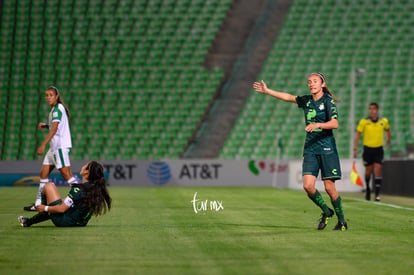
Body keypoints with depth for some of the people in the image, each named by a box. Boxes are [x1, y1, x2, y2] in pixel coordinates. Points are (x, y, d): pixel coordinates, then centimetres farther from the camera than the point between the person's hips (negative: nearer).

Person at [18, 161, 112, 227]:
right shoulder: (97, 189, -5)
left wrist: (45, 208, -4)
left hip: (64, 221, -8)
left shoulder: (78, 190, -26)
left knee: (49, 186, 6)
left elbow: (61, 209, -21)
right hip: (81, 223, 8)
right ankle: (28, 221, 39)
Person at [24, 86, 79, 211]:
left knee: (66, 174, -12)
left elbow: (54, 129, -21)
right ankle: (38, 204, 12)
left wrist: (43, 145, -25)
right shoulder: (54, 109, 17)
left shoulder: (58, 109, -12)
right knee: (44, 173, 9)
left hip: (60, 146, -10)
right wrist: (44, 125, 10)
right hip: (55, 146, 10)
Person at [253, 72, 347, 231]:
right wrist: (267, 91, 13)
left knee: (329, 187, -6)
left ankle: (341, 220, 12)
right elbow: (288, 97, 17)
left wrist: (318, 124, -29)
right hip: (310, 149, 5)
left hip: (327, 149, -5)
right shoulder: (306, 100, 12)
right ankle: (326, 211, 14)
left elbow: (335, 123, -15)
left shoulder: (328, 101, -5)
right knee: (308, 185, -9)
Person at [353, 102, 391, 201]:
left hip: (379, 149, 0)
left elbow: (387, 130, 18)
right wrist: (355, 149, -11)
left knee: (378, 171, -11)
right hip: (368, 149, 0)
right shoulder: (364, 122, -9)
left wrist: (388, 141, 28)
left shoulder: (384, 121, -3)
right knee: (368, 171, 9)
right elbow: (358, 135, -6)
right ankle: (367, 189, 34)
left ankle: (377, 194, -11)